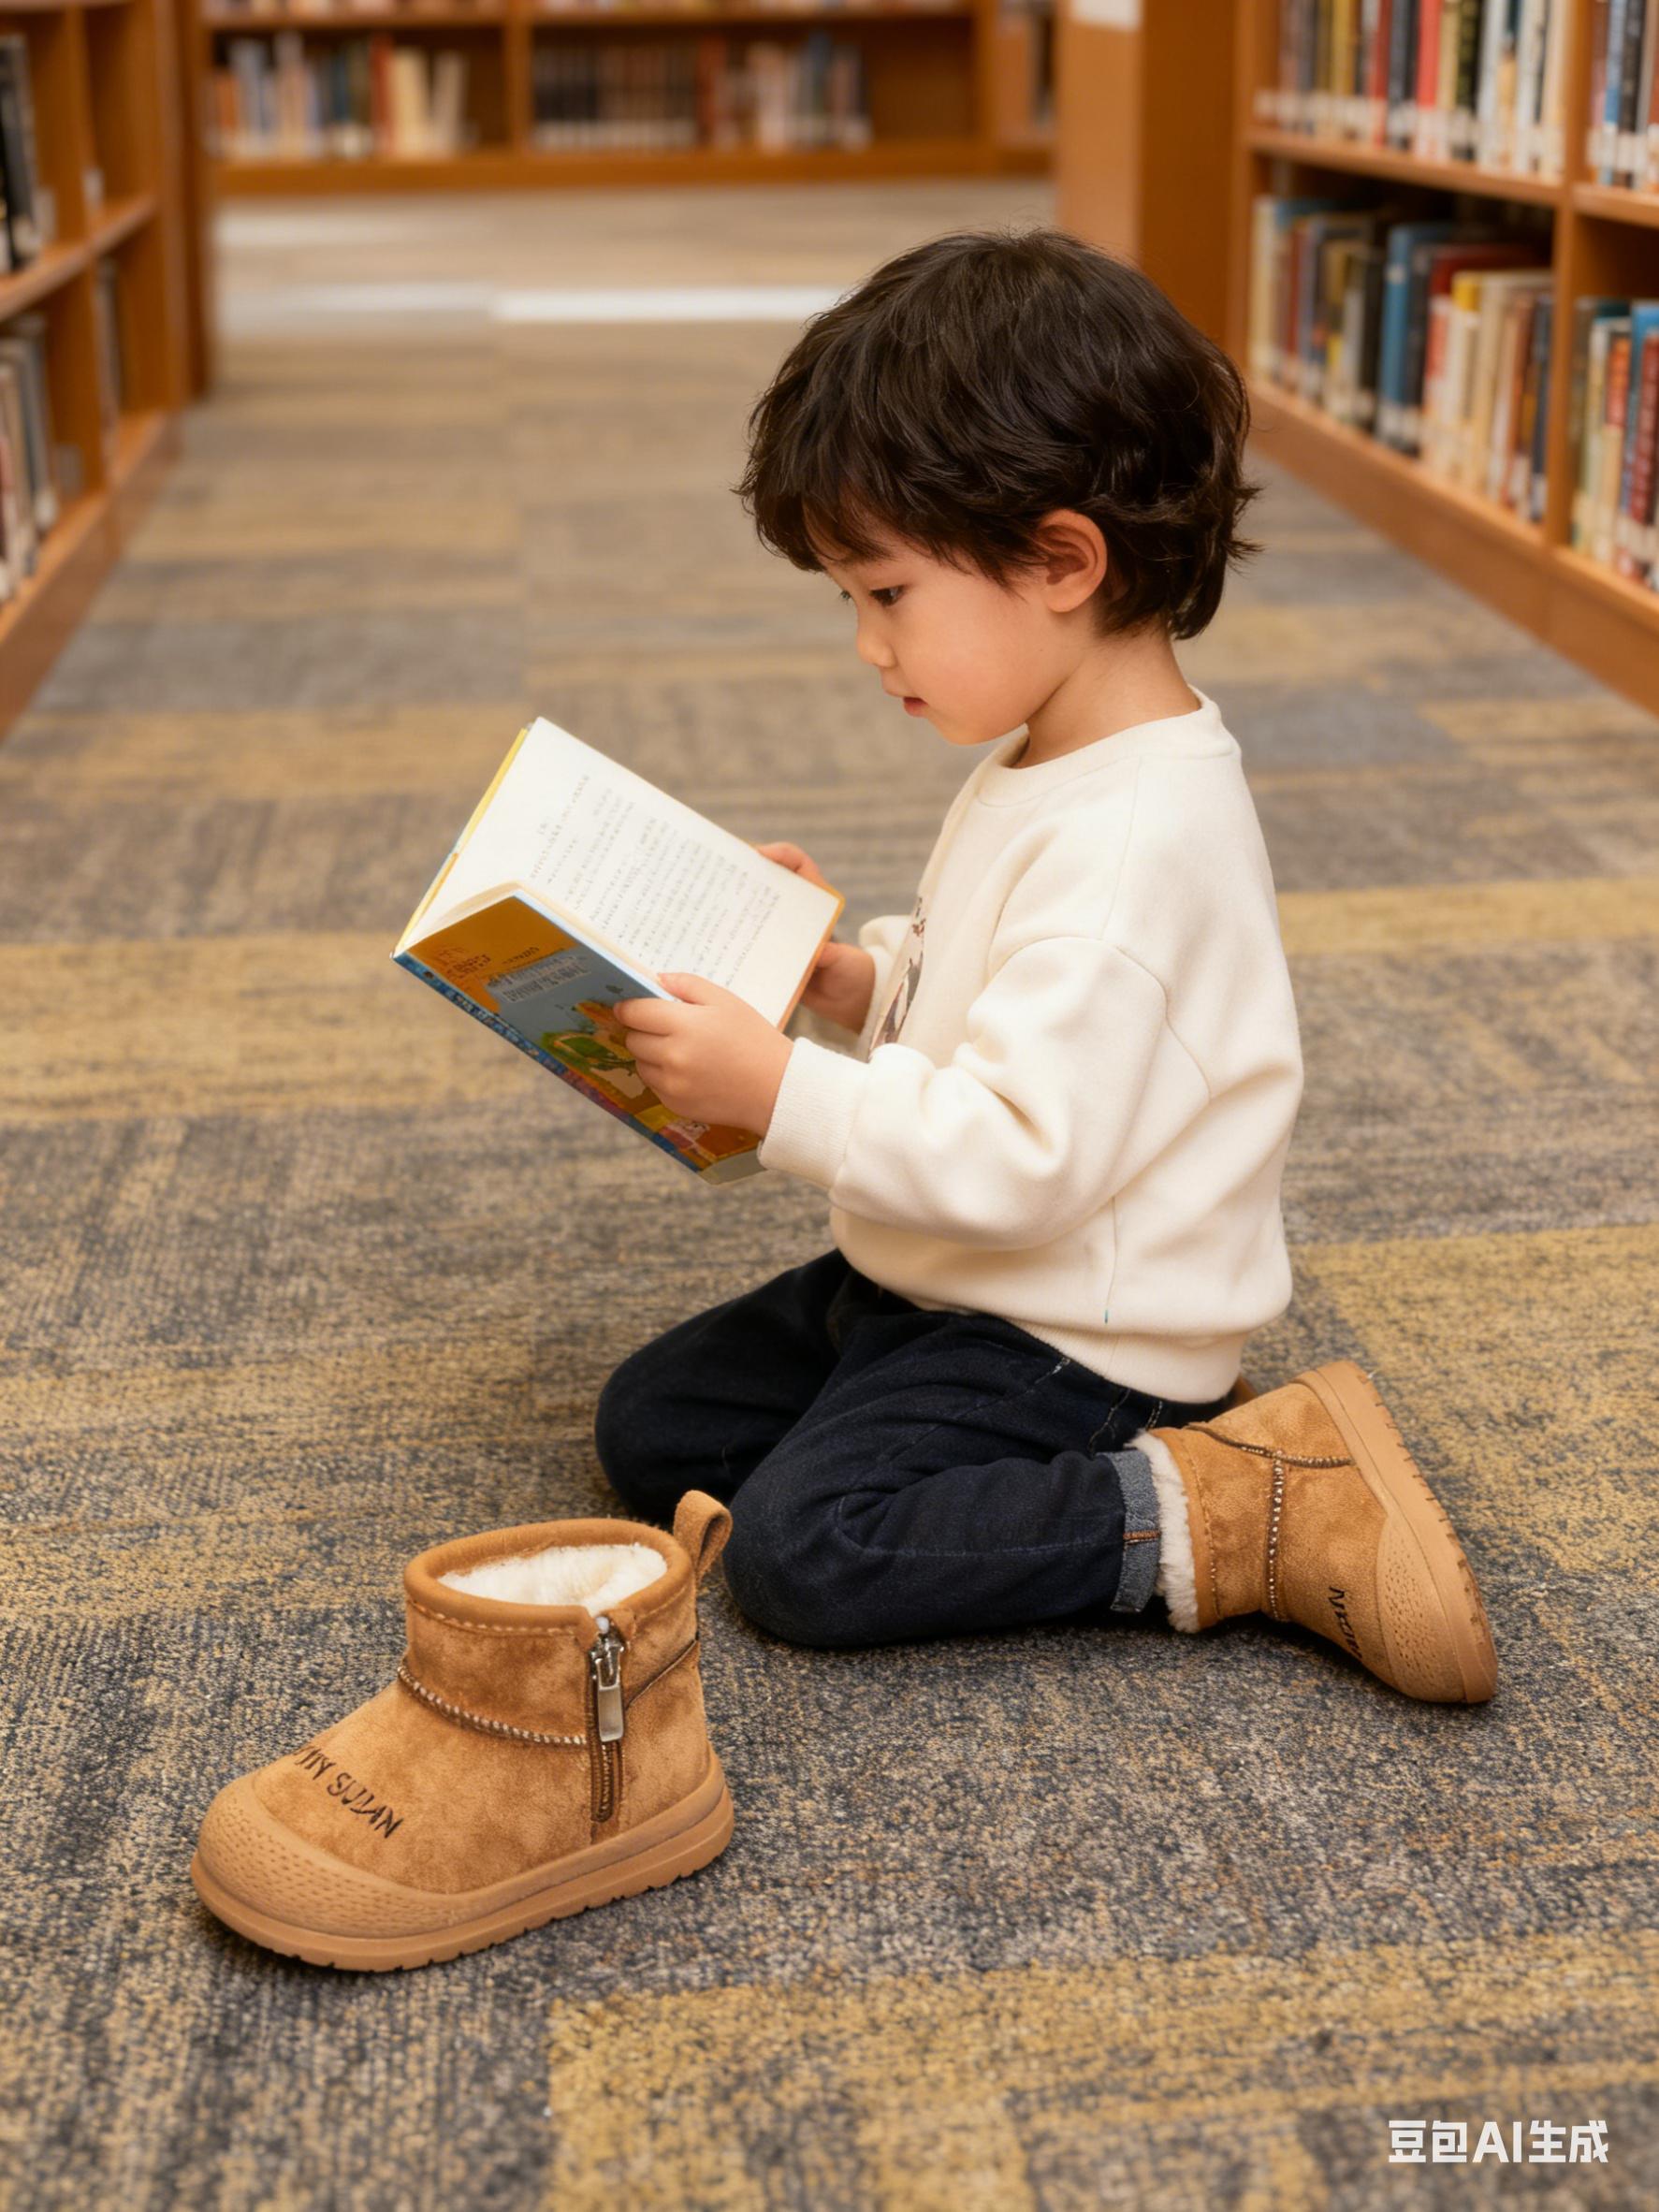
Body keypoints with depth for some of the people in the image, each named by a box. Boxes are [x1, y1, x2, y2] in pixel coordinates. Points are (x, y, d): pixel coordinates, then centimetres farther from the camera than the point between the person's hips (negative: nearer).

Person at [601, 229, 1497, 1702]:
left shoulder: (1128, 844, -27)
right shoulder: (1050, 764, 7)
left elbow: (1022, 1154, -30)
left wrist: (781, 1091, -26)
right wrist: (851, 979, 0)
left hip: (1069, 1337, -10)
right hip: (935, 1278, 10)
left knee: (802, 1551, -22)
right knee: (650, 1428, 8)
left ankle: (1236, 1513, -11)